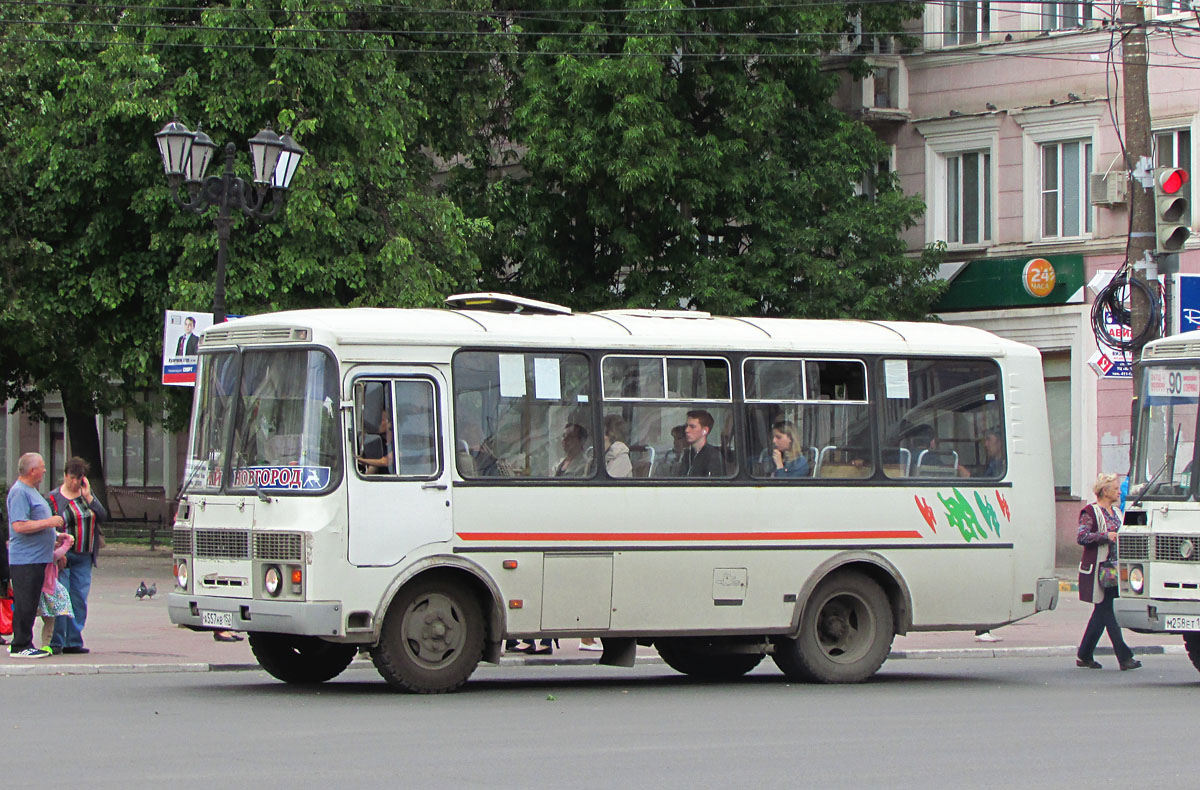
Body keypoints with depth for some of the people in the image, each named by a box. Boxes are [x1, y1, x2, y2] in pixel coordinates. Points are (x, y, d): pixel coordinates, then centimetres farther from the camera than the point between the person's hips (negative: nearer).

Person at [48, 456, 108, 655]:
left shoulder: (87, 495, 13)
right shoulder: (54, 498, 0)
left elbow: (103, 517, 2)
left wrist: (88, 497, -6)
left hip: (84, 557, 5)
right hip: (63, 555, -5)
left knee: (79, 599, 4)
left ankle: (74, 642, 8)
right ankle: (56, 642, -8)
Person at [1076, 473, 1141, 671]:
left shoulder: (1116, 512, 18)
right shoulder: (1091, 512, -7)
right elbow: (1081, 537, -17)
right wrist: (1105, 536, -24)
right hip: (1097, 570, -8)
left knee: (1102, 611, 9)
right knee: (1106, 612, -8)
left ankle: (1083, 656, 17)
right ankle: (1124, 656, -11)